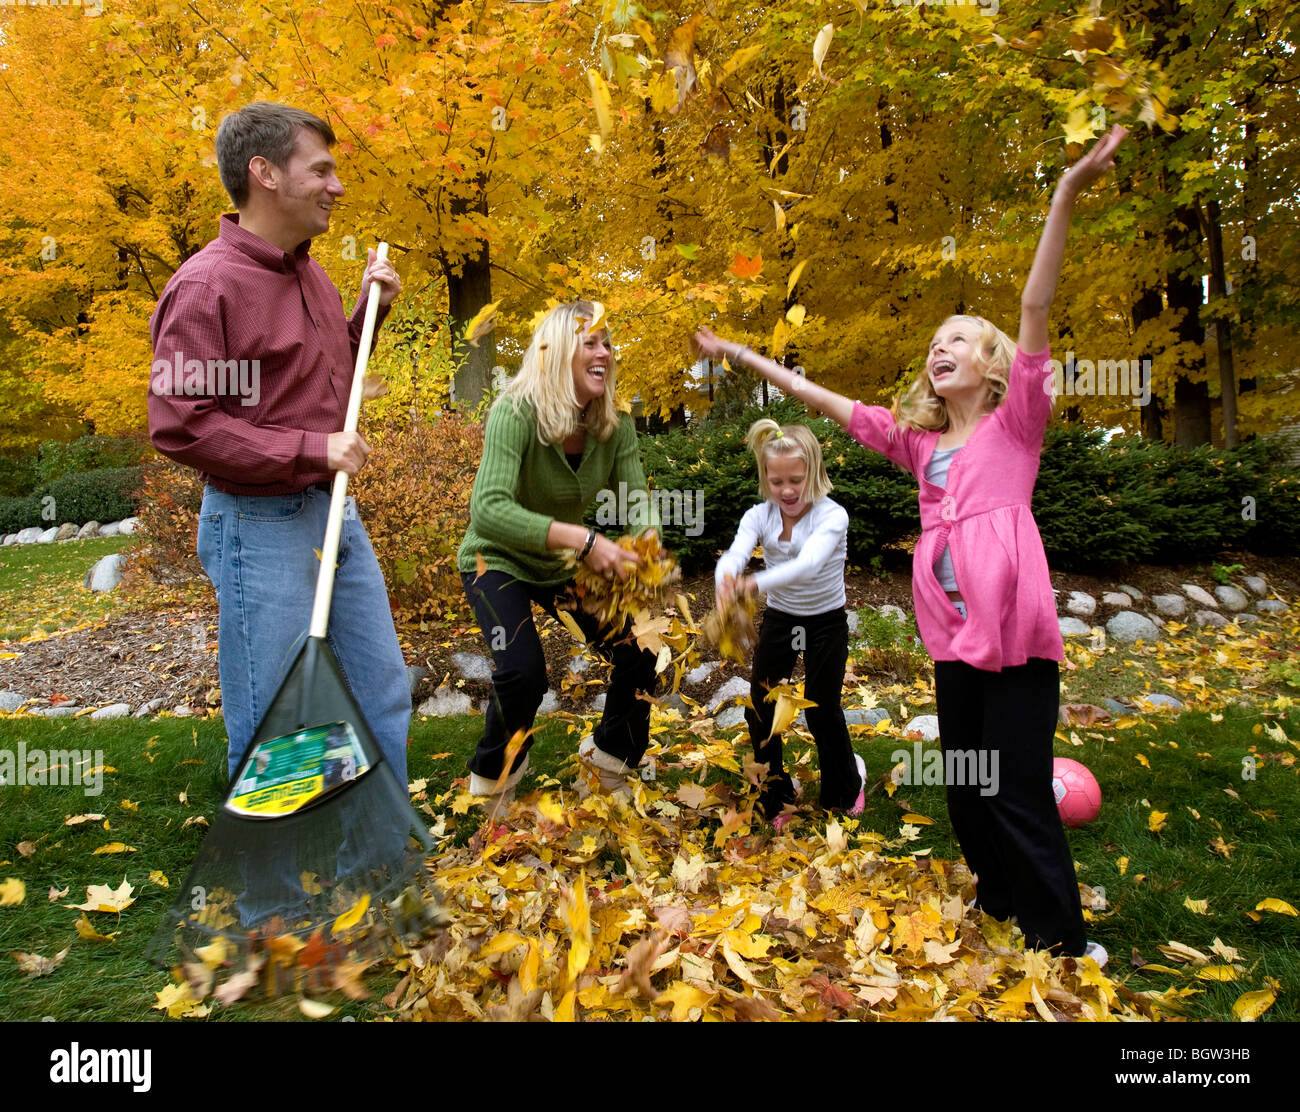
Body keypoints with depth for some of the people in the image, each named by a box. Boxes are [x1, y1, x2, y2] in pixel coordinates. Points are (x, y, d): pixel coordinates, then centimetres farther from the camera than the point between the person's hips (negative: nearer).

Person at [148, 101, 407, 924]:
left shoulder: (307, 271, 11)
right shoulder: (206, 287, -15)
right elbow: (179, 425, -19)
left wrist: (370, 310, 9)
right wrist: (311, 450, -20)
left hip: (333, 513, 9)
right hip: (258, 526, -8)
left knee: (383, 690, 16)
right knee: (272, 726, 3)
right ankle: (270, 904, 24)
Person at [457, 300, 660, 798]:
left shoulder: (615, 424, -13)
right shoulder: (516, 412, -29)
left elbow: (638, 506, -15)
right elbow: (488, 509, -42)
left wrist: (641, 564, -38)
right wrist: (583, 539, -49)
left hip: (565, 564, 5)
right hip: (500, 560, -5)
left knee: (640, 652, -5)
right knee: (523, 672, -25)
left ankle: (609, 752, 25)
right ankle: (494, 774, 9)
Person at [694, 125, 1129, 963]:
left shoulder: (1016, 422, 3)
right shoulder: (920, 441, 15)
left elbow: (1035, 314, -10)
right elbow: (830, 402, 18)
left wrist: (1067, 196, -22)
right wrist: (746, 357, 20)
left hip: (1016, 635, -6)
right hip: (955, 639, 6)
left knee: (1020, 796, -2)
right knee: (964, 793, 14)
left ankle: (1065, 943, 15)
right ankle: (1003, 916, 33)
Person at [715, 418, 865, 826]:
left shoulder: (832, 516, -23)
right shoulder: (758, 516, -13)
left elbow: (808, 564, -41)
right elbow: (735, 553, -31)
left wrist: (753, 585, -57)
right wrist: (725, 581, -56)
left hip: (826, 623, -3)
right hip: (778, 619, 3)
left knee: (821, 709, 0)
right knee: (759, 709, 3)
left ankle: (846, 784, 32)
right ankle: (775, 793, 28)